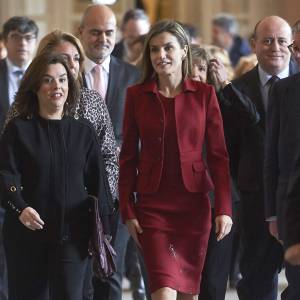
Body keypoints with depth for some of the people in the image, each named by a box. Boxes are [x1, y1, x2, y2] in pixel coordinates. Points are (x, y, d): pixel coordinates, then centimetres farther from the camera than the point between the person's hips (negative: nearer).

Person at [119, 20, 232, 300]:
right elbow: (128, 157, 5)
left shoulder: (204, 94, 1)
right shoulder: (136, 95, 2)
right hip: (152, 205, -1)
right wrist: (127, 211, 0)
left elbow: (218, 155, 1)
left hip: (194, 203, 1)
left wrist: (224, 208, -6)